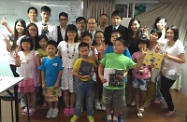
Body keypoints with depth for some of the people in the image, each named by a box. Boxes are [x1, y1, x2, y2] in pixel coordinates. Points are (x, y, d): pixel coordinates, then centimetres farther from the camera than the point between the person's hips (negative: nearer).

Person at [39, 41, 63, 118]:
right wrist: (43, 82, -2)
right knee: (48, 97, 15)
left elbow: (60, 72, -8)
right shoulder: (45, 60, -3)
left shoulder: (58, 60, -10)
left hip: (55, 82, -2)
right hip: (47, 82, 2)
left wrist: (57, 82, -11)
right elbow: (42, 71, 1)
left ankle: (55, 109, 31)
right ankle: (50, 109, 33)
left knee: (55, 97, 13)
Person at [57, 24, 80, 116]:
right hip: (64, 69, 1)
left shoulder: (79, 44, 2)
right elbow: (58, 56, 9)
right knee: (65, 90, 7)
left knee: (73, 90, 7)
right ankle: (66, 107, 23)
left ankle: (72, 107, 23)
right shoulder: (62, 44, 3)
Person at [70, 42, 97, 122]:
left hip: (90, 82, 2)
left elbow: (95, 68, 12)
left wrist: (92, 73, -8)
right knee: (79, 99, 10)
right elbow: (73, 72, -14)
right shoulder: (79, 61, -13)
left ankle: (90, 114, 29)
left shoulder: (92, 60, -4)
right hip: (81, 82, -2)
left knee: (90, 99, 13)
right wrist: (82, 76, -19)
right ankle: (76, 114, 27)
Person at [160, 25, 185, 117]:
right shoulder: (167, 42, 3)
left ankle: (172, 110, 20)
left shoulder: (178, 44, -17)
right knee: (164, 89, 10)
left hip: (173, 71, -6)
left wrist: (169, 56, -24)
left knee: (164, 89, -1)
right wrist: (163, 67, -2)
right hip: (166, 70, 6)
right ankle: (170, 107, 32)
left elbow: (183, 60, -20)